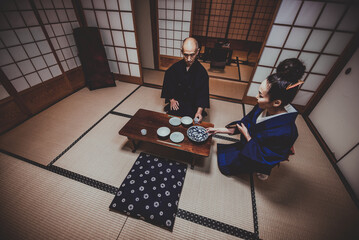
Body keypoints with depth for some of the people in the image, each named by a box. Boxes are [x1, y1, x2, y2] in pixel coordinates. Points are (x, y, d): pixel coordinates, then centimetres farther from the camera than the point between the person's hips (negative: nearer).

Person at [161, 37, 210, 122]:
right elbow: (167, 84, 12)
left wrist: (199, 111, -20)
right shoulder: (175, 68, -3)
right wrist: (171, 99, 3)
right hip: (176, 103, 2)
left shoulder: (202, 72, -9)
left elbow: (203, 94, -7)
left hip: (193, 105, -1)